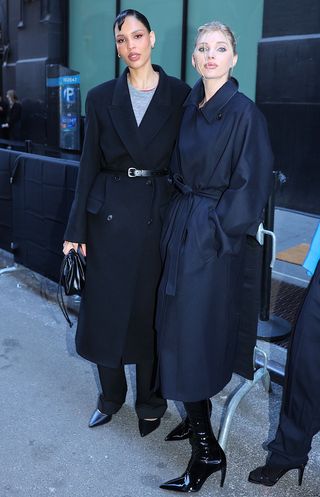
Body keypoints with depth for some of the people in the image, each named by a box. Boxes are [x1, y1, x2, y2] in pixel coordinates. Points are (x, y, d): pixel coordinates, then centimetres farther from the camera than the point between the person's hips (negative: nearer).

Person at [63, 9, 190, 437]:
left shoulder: (181, 95, -1)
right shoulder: (102, 98, 2)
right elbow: (89, 165, 3)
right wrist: (77, 230, 0)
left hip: (160, 215, -1)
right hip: (111, 214, 2)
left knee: (151, 311, 9)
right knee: (105, 310, 9)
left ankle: (150, 403, 30)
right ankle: (111, 396, 33)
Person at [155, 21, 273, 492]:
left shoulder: (244, 112, -11)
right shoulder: (190, 106, 10)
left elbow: (253, 180, -12)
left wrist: (220, 228, -12)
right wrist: (179, 218, 8)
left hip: (213, 236, -8)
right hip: (181, 224, 8)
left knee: (191, 333, -5)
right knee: (178, 324, 14)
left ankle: (207, 449, 10)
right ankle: (197, 418, 33)